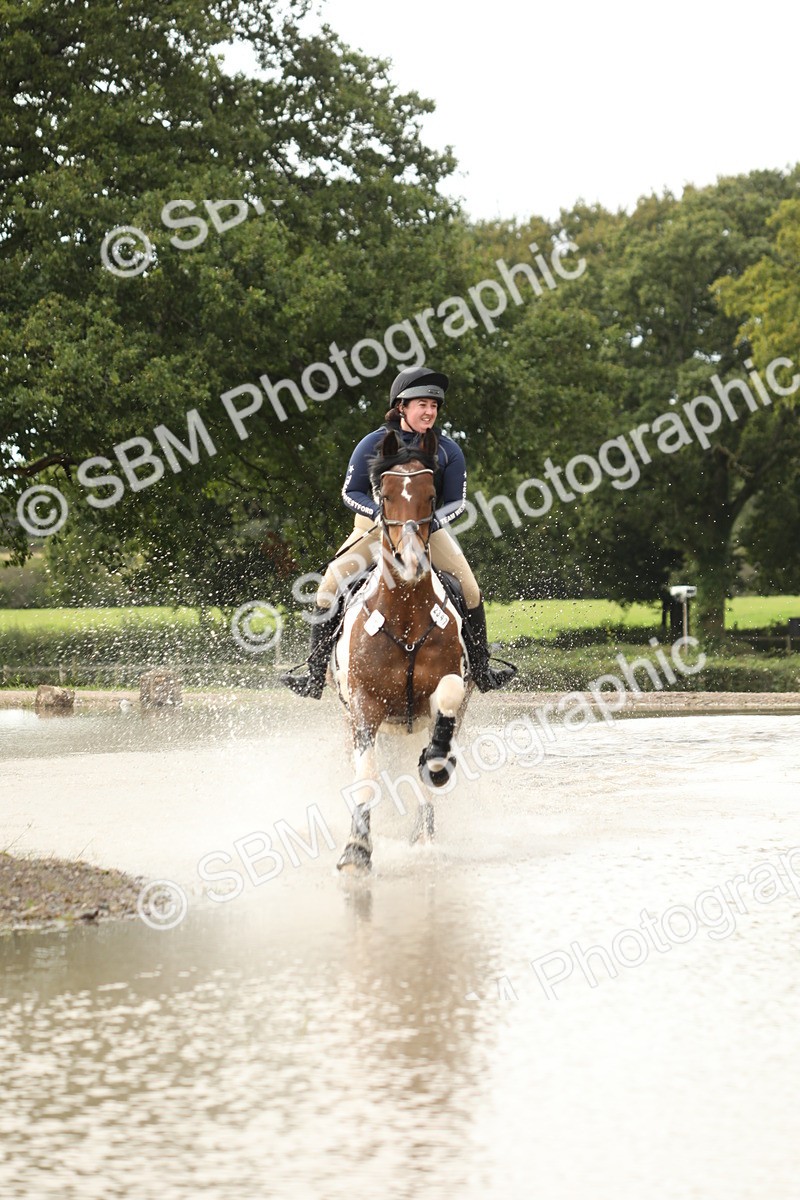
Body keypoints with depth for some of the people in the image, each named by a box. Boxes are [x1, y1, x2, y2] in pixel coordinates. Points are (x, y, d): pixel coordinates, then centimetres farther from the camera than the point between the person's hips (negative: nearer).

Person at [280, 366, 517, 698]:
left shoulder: (448, 450, -8)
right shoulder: (373, 444, -13)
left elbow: (457, 502, -3)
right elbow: (350, 492, -8)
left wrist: (432, 521, -23)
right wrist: (382, 512, -26)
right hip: (376, 525, -1)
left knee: (469, 589, -10)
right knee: (329, 586, -17)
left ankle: (481, 670, 8)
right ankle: (315, 675, -11)